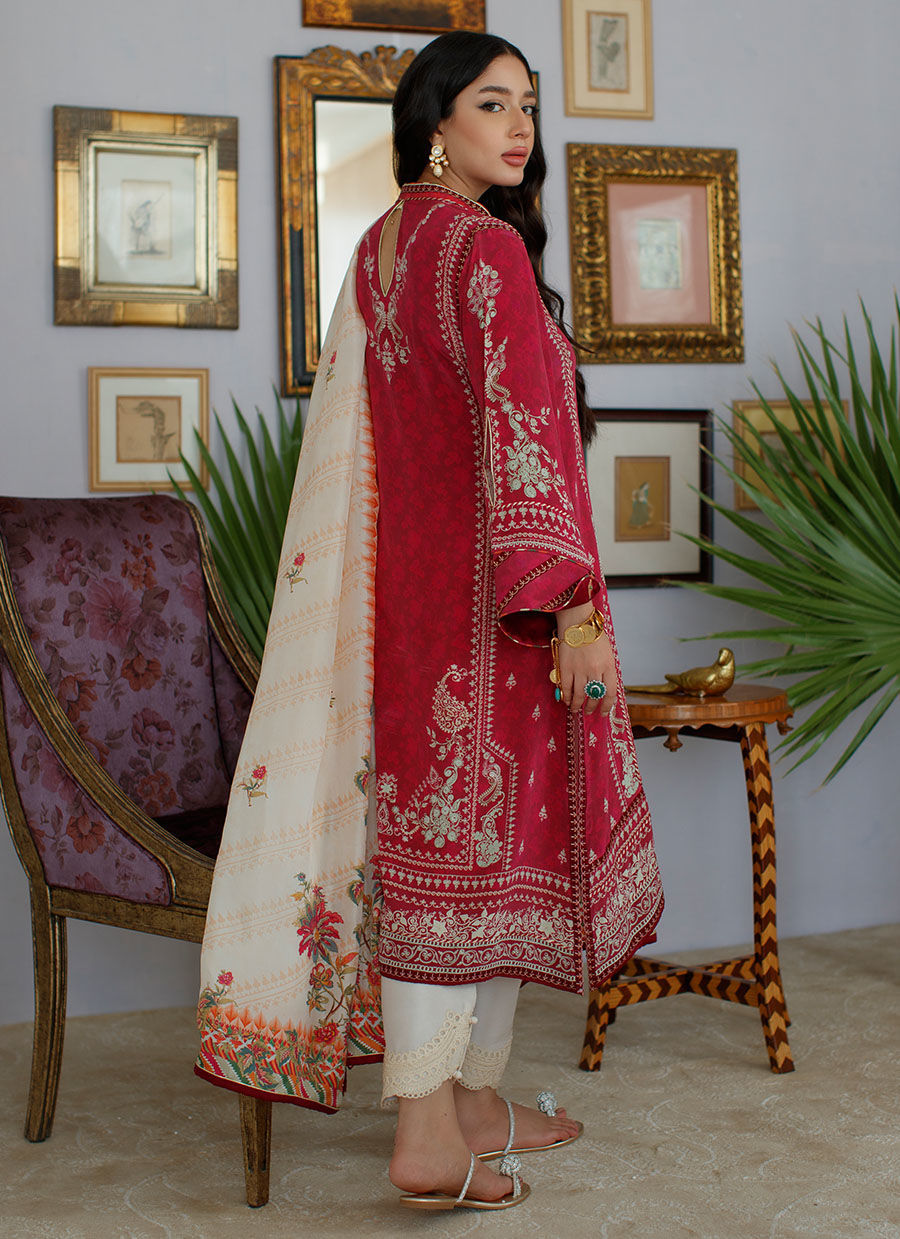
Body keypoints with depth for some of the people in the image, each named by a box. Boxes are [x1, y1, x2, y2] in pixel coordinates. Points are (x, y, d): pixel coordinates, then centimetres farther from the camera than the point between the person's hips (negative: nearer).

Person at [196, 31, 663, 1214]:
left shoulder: (380, 250, 14)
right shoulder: (485, 248, -13)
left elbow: (351, 440, 19)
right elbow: (523, 429, -20)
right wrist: (569, 604, -22)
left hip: (411, 584, 9)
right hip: (493, 586, -9)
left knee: (450, 828, 13)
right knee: (476, 835, -4)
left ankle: (475, 1099, 23)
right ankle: (430, 1134, 1)